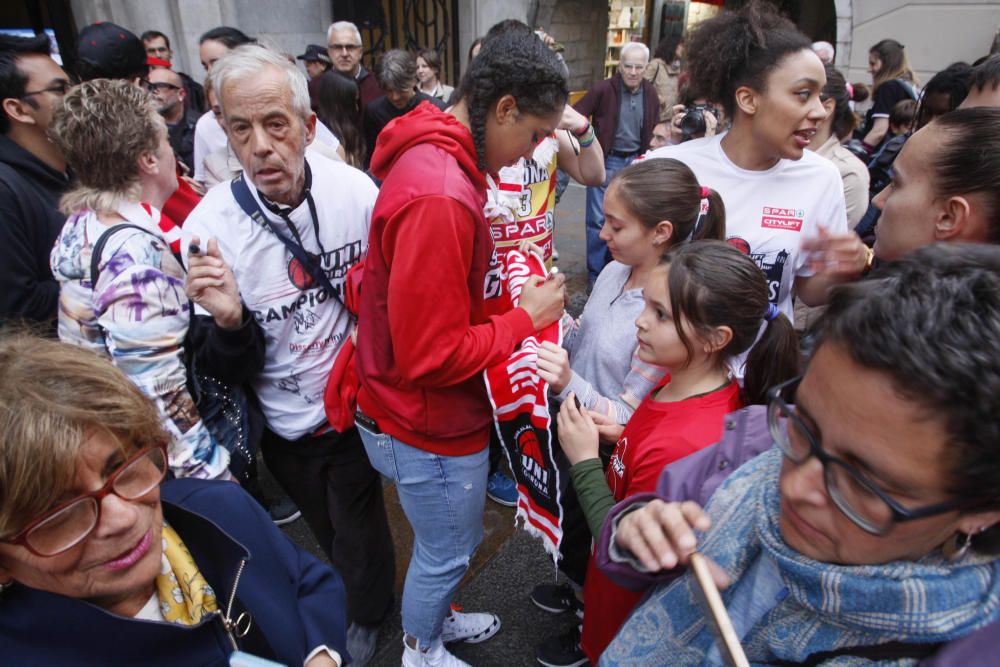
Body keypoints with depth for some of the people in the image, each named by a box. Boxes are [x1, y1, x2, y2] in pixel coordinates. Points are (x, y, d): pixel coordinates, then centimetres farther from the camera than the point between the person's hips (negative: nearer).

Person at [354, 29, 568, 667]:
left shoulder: (435, 159, 2)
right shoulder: (439, 197, -30)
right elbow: (429, 357, -29)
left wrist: (508, 294, 2)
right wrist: (525, 319, -18)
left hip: (434, 416, 9)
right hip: (432, 429, -9)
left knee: (449, 545, 29)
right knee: (446, 553, 18)